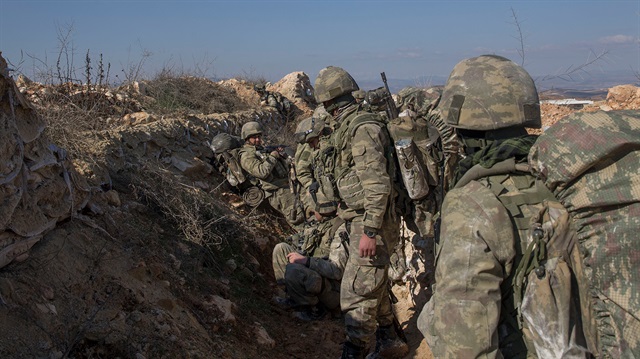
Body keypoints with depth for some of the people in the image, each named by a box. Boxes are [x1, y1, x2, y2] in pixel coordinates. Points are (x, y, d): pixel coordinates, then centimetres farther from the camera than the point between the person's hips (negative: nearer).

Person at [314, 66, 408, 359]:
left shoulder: (362, 129, -19)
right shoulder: (349, 128, 11)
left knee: (356, 292, -5)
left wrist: (369, 231, -25)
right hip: (360, 223, 10)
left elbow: (378, 185, -24)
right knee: (373, 286, 19)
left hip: (369, 224, -10)